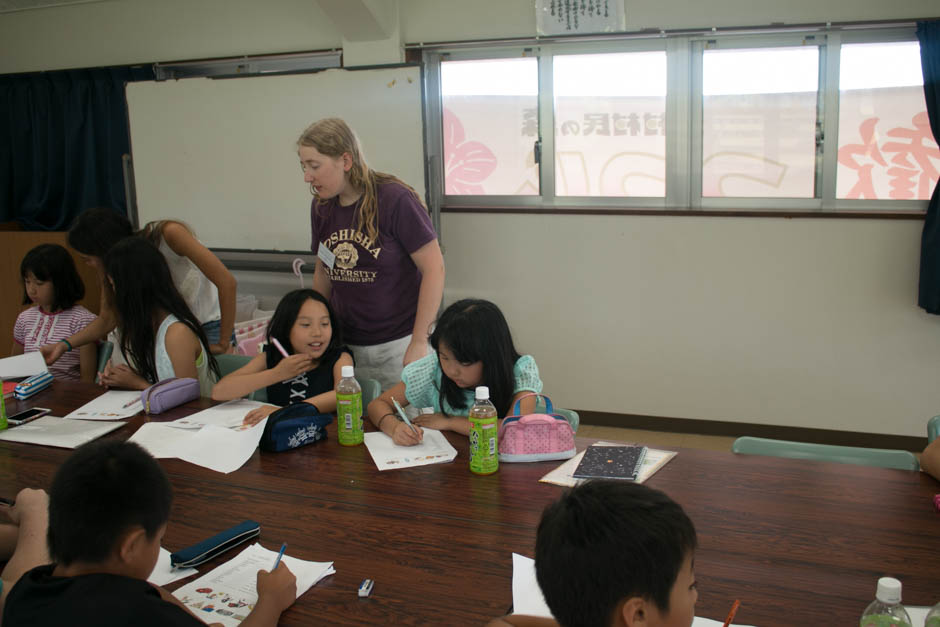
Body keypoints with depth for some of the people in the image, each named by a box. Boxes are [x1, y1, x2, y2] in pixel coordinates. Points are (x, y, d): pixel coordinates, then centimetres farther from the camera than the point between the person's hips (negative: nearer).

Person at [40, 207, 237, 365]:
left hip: (209, 322, -5)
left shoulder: (168, 234, -26)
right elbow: (107, 319, 5)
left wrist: (223, 344, -25)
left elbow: (227, 283, -29)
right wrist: (64, 345, -8)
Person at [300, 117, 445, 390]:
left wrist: (419, 343, -13)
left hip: (397, 344, -5)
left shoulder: (394, 199, -14)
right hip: (345, 344, 5)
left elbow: (434, 269, -13)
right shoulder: (321, 206, 4)